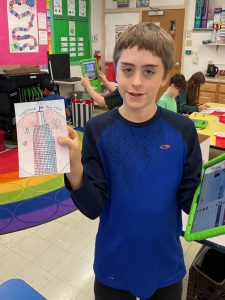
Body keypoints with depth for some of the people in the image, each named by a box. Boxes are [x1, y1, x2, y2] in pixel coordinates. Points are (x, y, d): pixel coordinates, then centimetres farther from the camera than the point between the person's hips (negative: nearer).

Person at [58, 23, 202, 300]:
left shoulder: (183, 130, -13)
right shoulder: (98, 129, -16)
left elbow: (190, 201, -7)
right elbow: (93, 208, -16)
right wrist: (74, 168, -34)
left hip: (166, 264, 2)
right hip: (114, 266, -1)